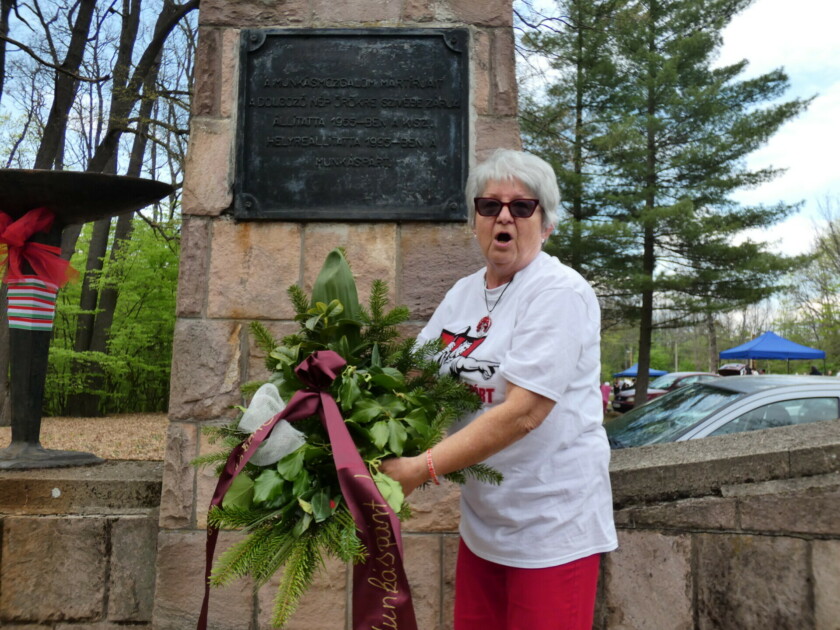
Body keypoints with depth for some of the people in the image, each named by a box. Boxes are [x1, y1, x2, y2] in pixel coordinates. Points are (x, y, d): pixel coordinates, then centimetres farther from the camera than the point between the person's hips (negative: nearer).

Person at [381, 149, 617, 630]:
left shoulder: (560, 293, -17)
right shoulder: (463, 292, 6)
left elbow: (523, 413, -25)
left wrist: (422, 469, -27)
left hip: (552, 523, -6)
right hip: (483, 518, 7)